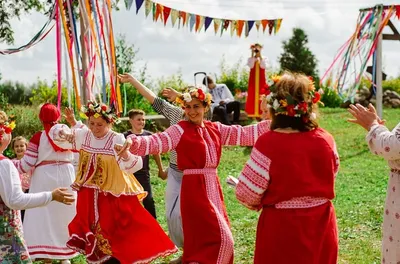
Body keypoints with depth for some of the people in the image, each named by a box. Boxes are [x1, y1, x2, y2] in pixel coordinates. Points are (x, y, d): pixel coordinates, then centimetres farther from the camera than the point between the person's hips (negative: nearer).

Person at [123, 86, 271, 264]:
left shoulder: (215, 129, 11)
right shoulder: (180, 130, -7)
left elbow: (243, 134, 15)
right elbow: (157, 142, -21)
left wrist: (269, 125, 12)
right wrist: (135, 142, -39)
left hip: (213, 188, 7)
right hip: (195, 189, -7)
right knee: (219, 238, -10)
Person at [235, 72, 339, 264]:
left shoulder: (268, 143, -20)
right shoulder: (326, 140, -7)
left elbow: (247, 193, -16)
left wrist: (258, 204, 6)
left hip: (281, 228, -4)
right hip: (321, 225, 4)